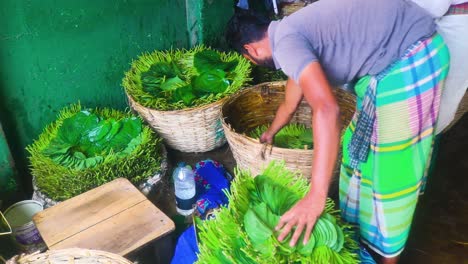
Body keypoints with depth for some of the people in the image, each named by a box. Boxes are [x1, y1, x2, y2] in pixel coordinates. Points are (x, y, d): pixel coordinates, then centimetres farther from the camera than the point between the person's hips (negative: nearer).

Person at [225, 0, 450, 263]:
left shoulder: (285, 41, -18)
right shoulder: (294, 33, 14)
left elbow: (327, 109, -33)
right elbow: (290, 104, 29)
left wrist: (316, 196, -33)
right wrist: (270, 133, 47)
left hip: (411, 59, -10)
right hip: (400, 54, 10)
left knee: (391, 165, 0)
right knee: (361, 146, 19)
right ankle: (359, 223, 39)